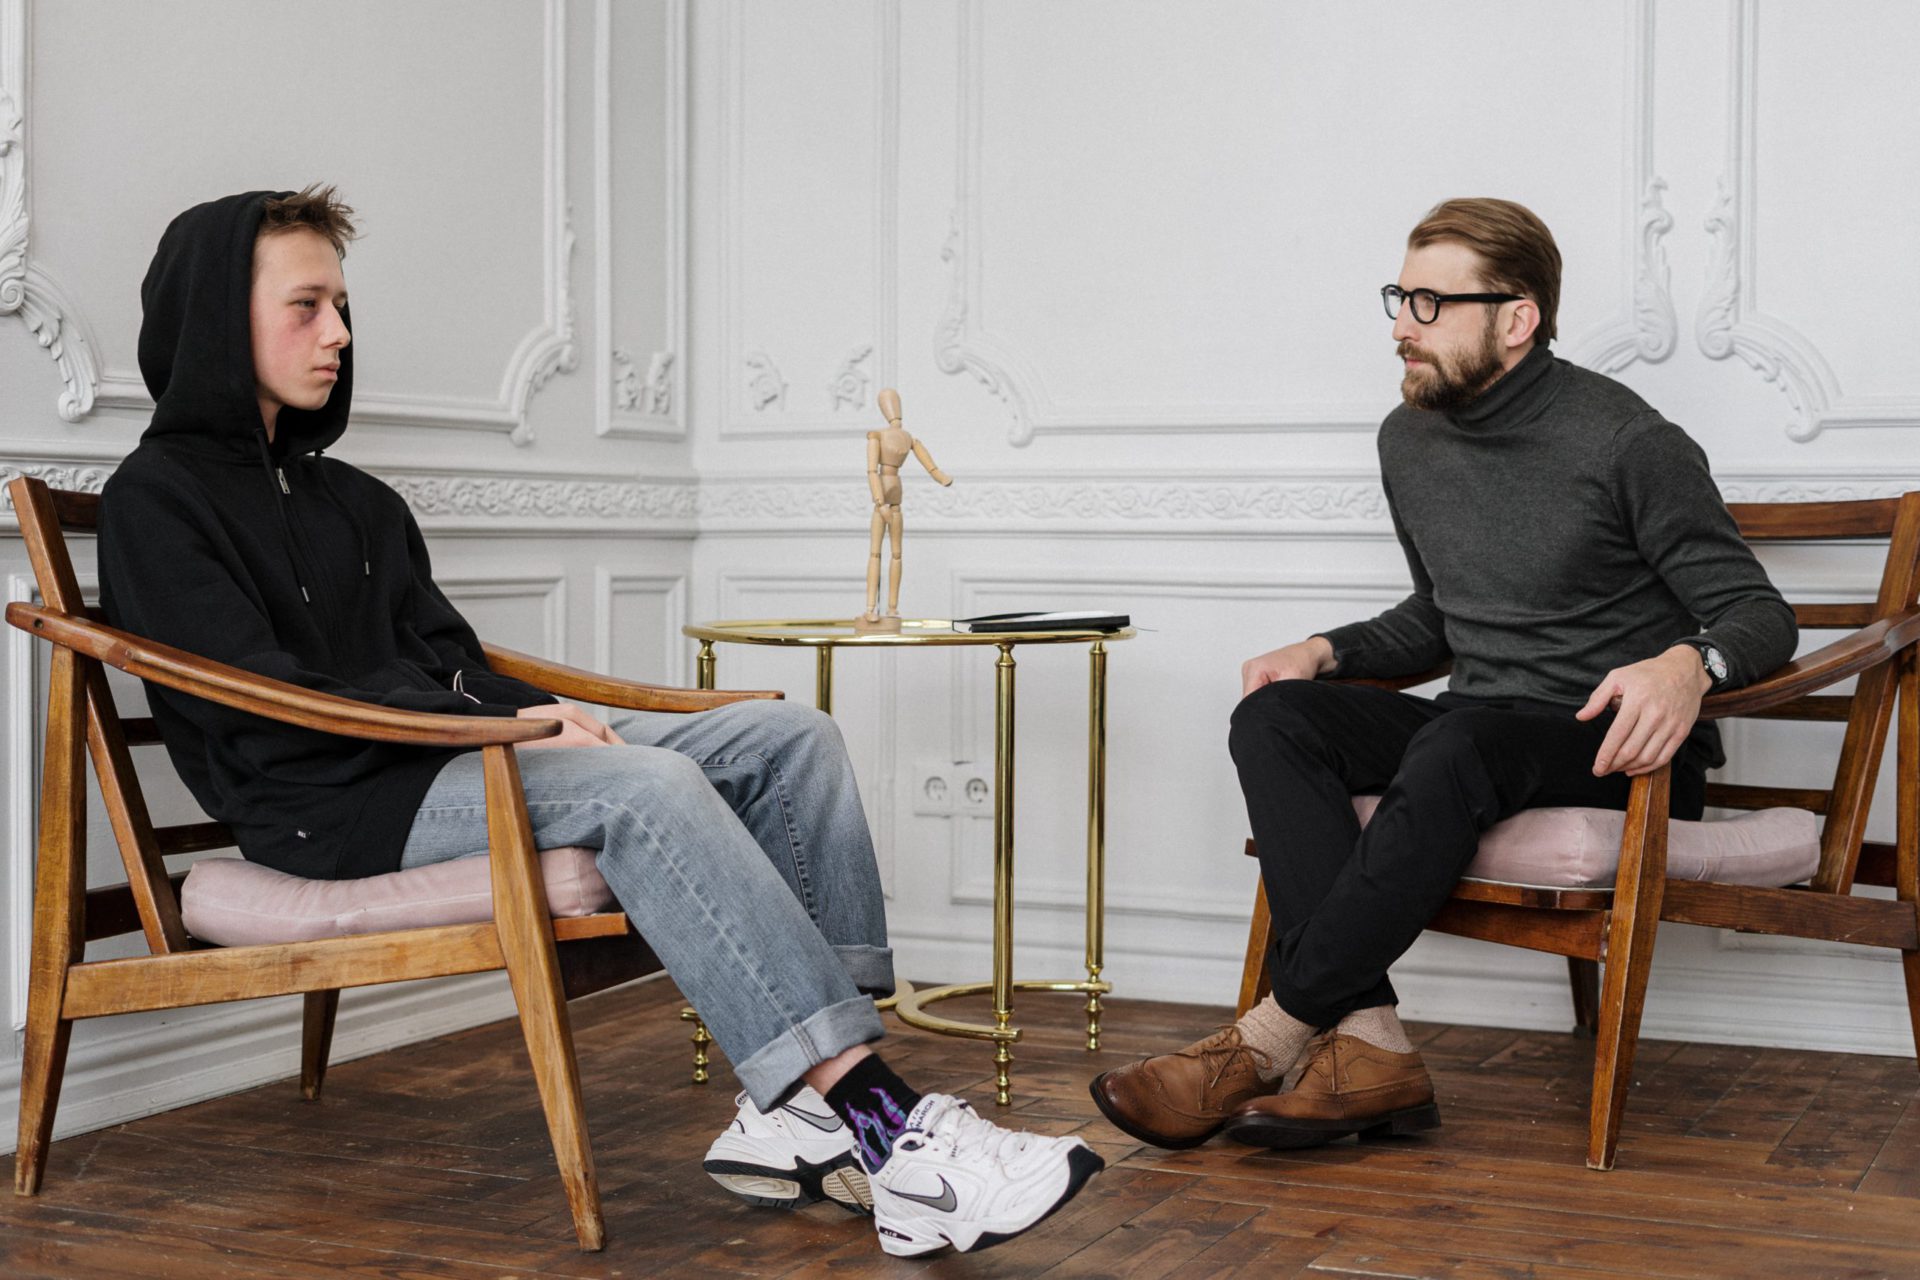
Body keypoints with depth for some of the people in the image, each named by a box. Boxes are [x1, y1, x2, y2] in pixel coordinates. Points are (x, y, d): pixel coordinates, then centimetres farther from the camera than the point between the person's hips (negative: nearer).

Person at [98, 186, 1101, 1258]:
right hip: (334, 808, -8)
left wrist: (544, 717, -4)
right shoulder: (158, 500, 0)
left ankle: (798, 1106, -23)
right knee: (644, 785, -32)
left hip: (456, 759, 8)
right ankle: (885, 1129, -36)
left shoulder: (354, 500, 26)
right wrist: (508, 727, -16)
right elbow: (264, 706, -12)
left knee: (791, 738, -9)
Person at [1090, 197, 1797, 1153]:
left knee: (1459, 743, -38)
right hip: (1482, 731, 7)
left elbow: (1758, 613, -8)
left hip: (1620, 751, -6)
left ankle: (1270, 1037, -32)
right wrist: (1326, 651, 6)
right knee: (1275, 719, -19)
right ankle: (1368, 1047, -34)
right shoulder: (1410, 440, 10)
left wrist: (1689, 663, -31)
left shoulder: (1625, 443, -10)